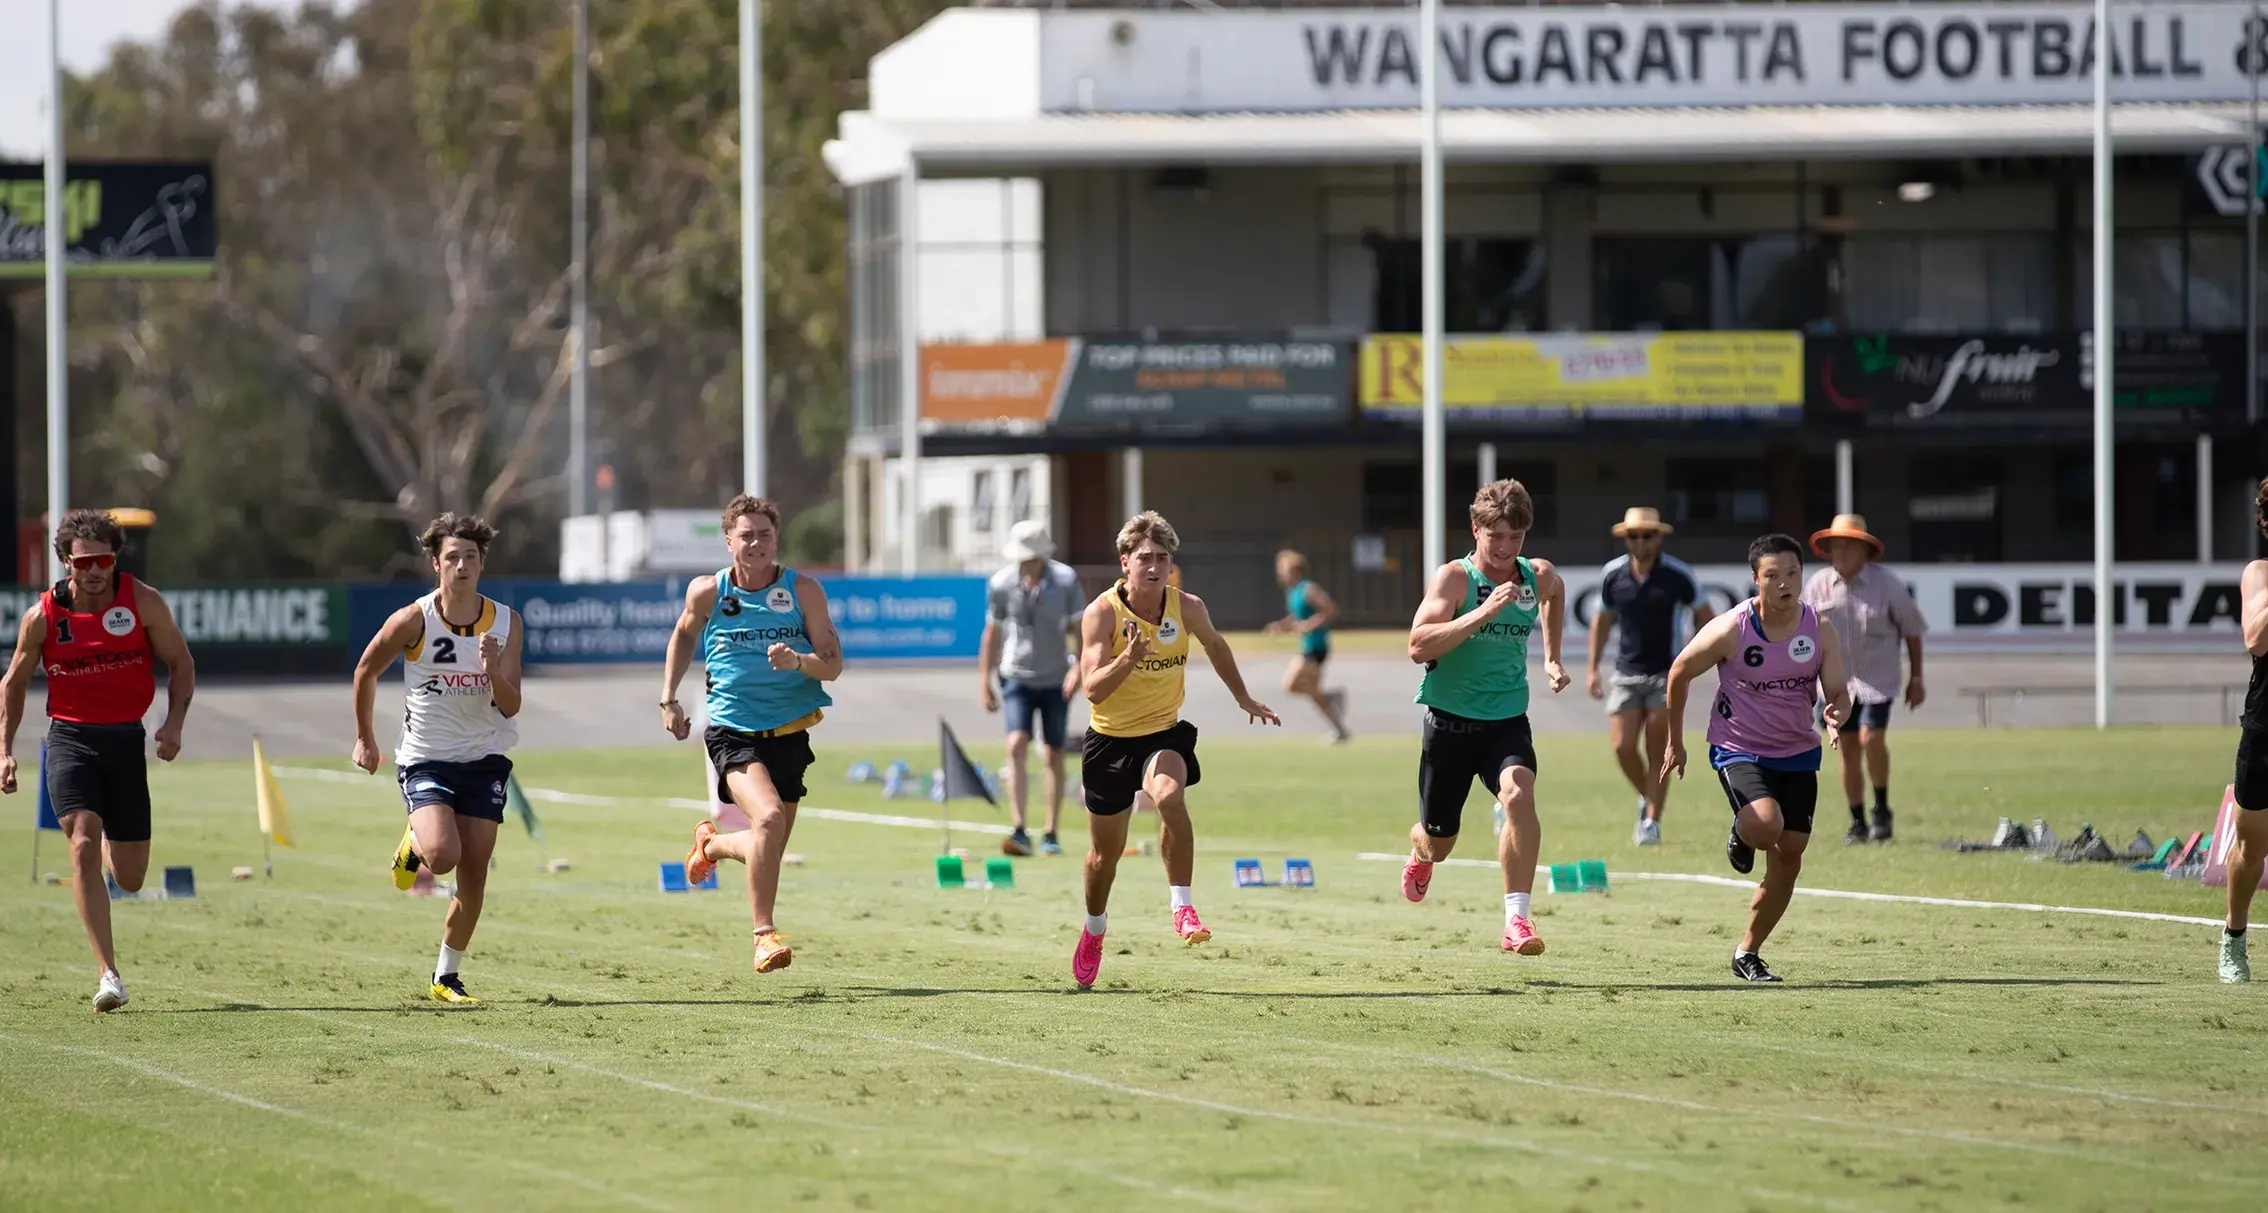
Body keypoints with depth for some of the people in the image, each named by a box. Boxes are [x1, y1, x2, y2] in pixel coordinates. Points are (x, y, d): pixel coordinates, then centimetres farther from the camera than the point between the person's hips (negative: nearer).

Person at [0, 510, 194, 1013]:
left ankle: (113, 842, 47)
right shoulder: (43, 617, -4)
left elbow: (181, 662, 5)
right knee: (83, 846, -23)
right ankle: (109, 976, -24)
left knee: (130, 878, 6)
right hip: (70, 739, -1)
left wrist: (174, 723, -10)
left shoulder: (143, 602, -4)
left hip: (125, 742, 1)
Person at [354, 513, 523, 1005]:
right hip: (426, 758, -3)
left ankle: (447, 977, 16)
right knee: (442, 856, -24)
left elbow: (510, 706, -7)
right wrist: (365, 738, 11)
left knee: (474, 873, 0)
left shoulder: (506, 623, -5)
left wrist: (493, 669, -26)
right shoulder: (414, 621, -12)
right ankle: (414, 840, 14)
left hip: (485, 760, 3)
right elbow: (366, 671, 5)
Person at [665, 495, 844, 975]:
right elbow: (685, 634, 18)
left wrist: (797, 661, -26)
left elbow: (833, 665, -6)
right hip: (733, 731, -3)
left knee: (769, 848, 12)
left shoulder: (803, 591, -5)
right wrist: (668, 698, 12)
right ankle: (764, 933, -16)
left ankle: (711, 844, 47)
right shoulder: (707, 592, -3)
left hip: (789, 733, 3)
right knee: (768, 817, -27)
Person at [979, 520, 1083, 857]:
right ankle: (1019, 832, -23)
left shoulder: (1065, 580, -9)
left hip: (1055, 680, 1)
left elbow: (1080, 627, -3)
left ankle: (1051, 835, 17)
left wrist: (1079, 668, -16)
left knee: (1054, 756, 6)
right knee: (1017, 746, -17)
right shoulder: (1001, 584, -7)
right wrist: (984, 680, 6)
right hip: (1017, 677, 0)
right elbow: (992, 633, 5)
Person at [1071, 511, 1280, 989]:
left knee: (1170, 794, -35)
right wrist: (1128, 659, -41)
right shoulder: (1102, 613, -17)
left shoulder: (1187, 608, -8)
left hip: (1163, 734, 0)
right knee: (1106, 851, 13)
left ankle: (1182, 908, -30)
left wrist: (1244, 698, 24)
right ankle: (1095, 927, 43)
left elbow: (1214, 645, 16)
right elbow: (1093, 688, -24)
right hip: (1110, 739, 0)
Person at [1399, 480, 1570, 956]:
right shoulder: (1454, 578, -13)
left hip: (1507, 720, 2)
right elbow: (1419, 647, -26)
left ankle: (1517, 919, -28)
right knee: (1438, 843, 12)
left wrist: (1551, 658, 23)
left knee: (1519, 794, -30)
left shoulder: (1539, 578, 1)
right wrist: (1483, 613, -33)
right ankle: (1420, 853, 53)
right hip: (1450, 720, -2)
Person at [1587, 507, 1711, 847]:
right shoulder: (1612, 574, 0)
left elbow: (1704, 616, 2)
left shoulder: (1677, 575, -9)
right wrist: (1594, 668, 11)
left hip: (1666, 675, -3)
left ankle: (1652, 822, 5)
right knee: (1623, 746, -7)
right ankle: (1647, 799, 20)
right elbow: (1602, 620, 14)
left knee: (1657, 752, -4)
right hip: (1626, 674, 3)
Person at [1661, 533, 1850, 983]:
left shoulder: (1820, 630, -7)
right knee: (1767, 824, -31)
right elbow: (1680, 672, -3)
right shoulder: (1731, 629, -17)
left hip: (1798, 755, 4)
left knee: (1788, 858, 3)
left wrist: (1836, 714, -30)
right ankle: (1741, 833, 8)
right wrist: (1675, 740, 4)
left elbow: (1837, 692, -4)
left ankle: (1748, 954, 19)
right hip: (1739, 750, -4)